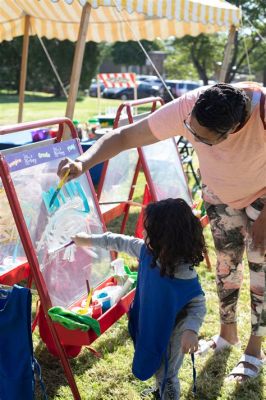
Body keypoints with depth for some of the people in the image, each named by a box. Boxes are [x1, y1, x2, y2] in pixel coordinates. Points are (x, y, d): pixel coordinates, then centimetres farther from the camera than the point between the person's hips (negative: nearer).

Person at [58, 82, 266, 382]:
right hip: (219, 193, 2)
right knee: (226, 261, 10)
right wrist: (83, 162, -49)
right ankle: (227, 332, 32)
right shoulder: (186, 108, -37)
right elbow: (125, 136, -33)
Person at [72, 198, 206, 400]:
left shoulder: (184, 273, -36)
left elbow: (198, 304, -24)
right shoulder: (148, 251, -15)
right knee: (157, 369, 31)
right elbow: (123, 243, 0)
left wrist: (191, 330, -40)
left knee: (166, 375, 12)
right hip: (150, 326, 8)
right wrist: (90, 240, 8)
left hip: (171, 333, -8)